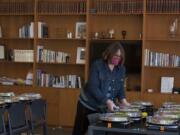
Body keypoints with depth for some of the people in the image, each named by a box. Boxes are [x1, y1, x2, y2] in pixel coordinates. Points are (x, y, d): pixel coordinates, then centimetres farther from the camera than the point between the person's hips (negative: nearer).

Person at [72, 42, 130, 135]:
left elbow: (120, 88, 7)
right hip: (88, 105, -4)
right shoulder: (97, 65, -16)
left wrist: (123, 100, -13)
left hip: (105, 109, 4)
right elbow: (93, 87, -23)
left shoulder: (121, 69, 0)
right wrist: (107, 101, -32)